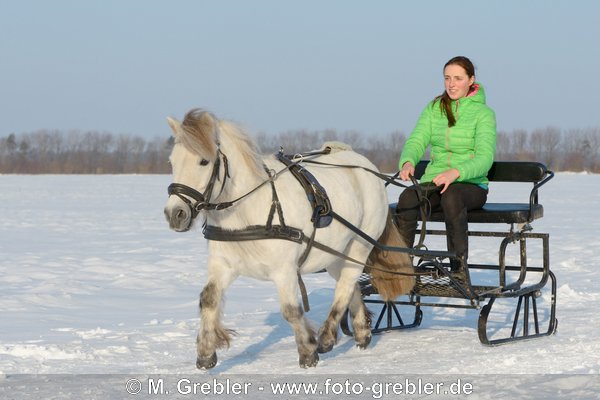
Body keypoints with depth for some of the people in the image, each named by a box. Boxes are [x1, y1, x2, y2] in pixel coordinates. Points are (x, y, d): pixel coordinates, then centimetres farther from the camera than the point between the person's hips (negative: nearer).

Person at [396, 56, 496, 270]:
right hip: (433, 180, 3)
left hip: (471, 184, -3)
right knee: (408, 197, -30)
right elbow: (416, 141, 2)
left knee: (452, 196, -38)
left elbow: (484, 157, -13)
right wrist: (407, 162, -23)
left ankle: (459, 270, -38)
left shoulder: (483, 113, 0)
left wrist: (456, 172, -33)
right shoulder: (434, 108, 13)